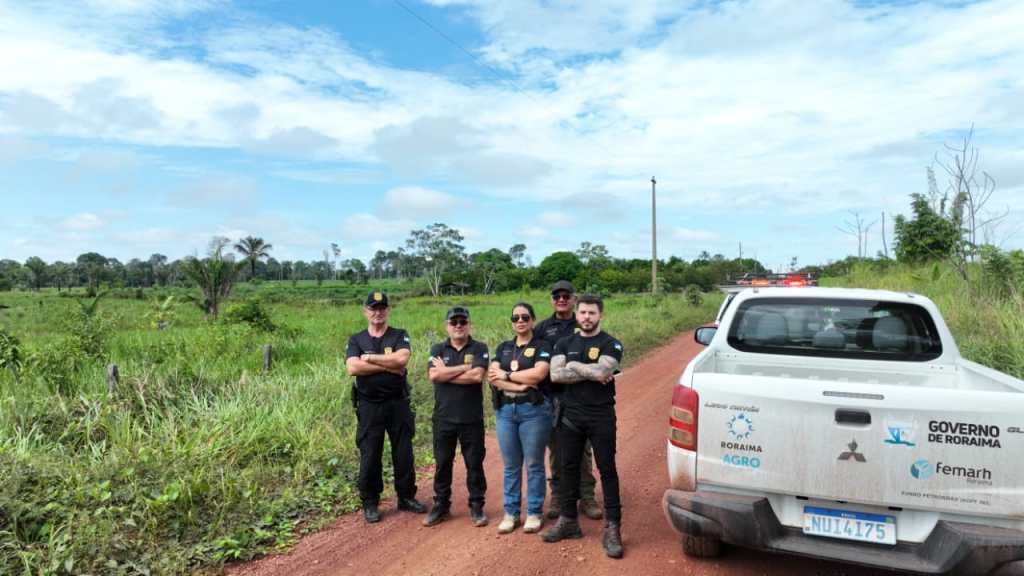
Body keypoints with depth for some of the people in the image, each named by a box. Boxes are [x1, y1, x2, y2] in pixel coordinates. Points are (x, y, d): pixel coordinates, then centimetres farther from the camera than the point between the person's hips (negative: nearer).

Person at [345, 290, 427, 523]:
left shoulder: (400, 336, 4)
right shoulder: (356, 340, 5)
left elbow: (402, 358, -17)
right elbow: (353, 368, -13)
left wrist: (370, 358, -11)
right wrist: (388, 366, -14)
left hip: (398, 403, 0)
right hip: (369, 405, 0)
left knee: (404, 453, 9)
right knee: (369, 455, 6)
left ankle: (406, 497, 24)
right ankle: (370, 503, 20)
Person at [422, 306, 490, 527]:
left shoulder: (479, 348, 0)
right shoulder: (438, 349, 6)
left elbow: (477, 376, -16)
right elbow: (433, 375, -12)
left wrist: (446, 373, -10)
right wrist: (465, 367, -12)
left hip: (472, 418, -2)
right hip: (443, 418, 2)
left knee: (475, 464, 7)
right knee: (442, 463, 11)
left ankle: (476, 506, 21)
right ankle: (441, 505, 24)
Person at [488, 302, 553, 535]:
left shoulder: (542, 346, 1)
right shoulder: (503, 348, 13)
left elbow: (538, 374, -15)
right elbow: (492, 376, -1)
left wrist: (506, 375, -7)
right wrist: (520, 385, -14)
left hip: (534, 410, -3)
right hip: (505, 410, 4)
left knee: (534, 464, 4)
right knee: (510, 465, 10)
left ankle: (534, 513, 16)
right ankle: (511, 513, 20)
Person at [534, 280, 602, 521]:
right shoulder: (543, 328, 7)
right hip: (552, 396, 1)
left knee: (583, 448, 5)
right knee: (556, 449, 9)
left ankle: (587, 497, 16)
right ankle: (557, 497, 21)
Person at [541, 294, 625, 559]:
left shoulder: (610, 344, -3)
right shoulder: (565, 344, 8)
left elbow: (601, 371, -21)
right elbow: (556, 375, -8)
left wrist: (574, 366, -10)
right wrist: (590, 373, -13)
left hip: (601, 417, -4)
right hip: (570, 416, 4)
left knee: (607, 469, 1)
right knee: (569, 467, 12)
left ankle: (612, 528, 8)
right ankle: (568, 521, 26)